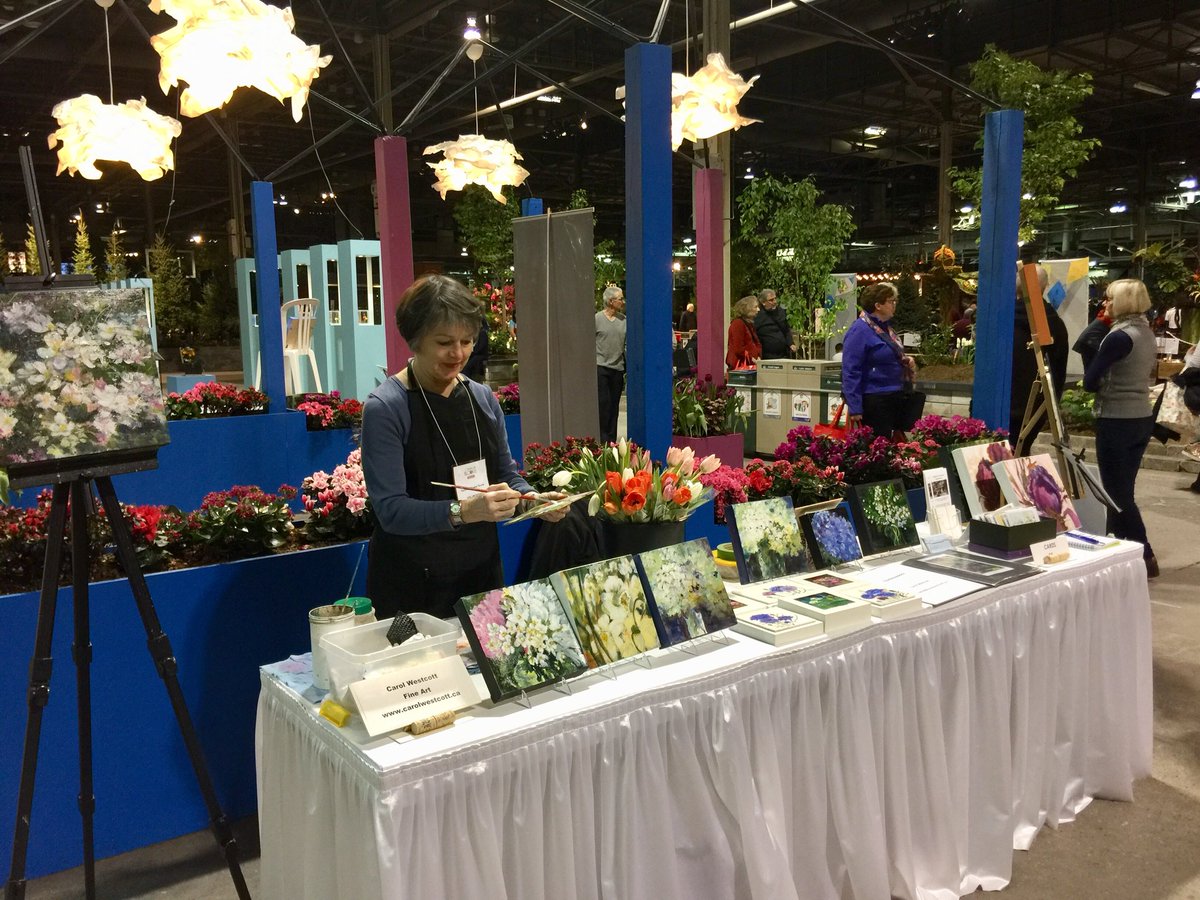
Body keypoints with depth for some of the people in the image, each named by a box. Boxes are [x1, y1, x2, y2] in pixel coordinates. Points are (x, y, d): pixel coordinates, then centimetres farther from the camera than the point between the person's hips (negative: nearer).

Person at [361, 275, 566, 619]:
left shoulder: (483, 398, 4)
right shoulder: (385, 408, -14)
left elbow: (507, 474, 12)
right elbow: (391, 509, -21)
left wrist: (535, 500, -8)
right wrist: (462, 512, -35)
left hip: (482, 572, 6)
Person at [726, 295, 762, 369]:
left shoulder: (749, 323, 19)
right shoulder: (738, 324, -11)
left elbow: (756, 344, 23)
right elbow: (738, 348, -18)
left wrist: (758, 356, 4)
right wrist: (751, 358, -17)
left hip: (750, 364, 9)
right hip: (741, 364, -9)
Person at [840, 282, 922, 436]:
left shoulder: (885, 327, 13)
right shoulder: (860, 330, -15)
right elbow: (850, 371, -19)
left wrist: (906, 360, 7)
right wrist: (855, 409, -22)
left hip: (894, 399, 9)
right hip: (874, 401, -9)